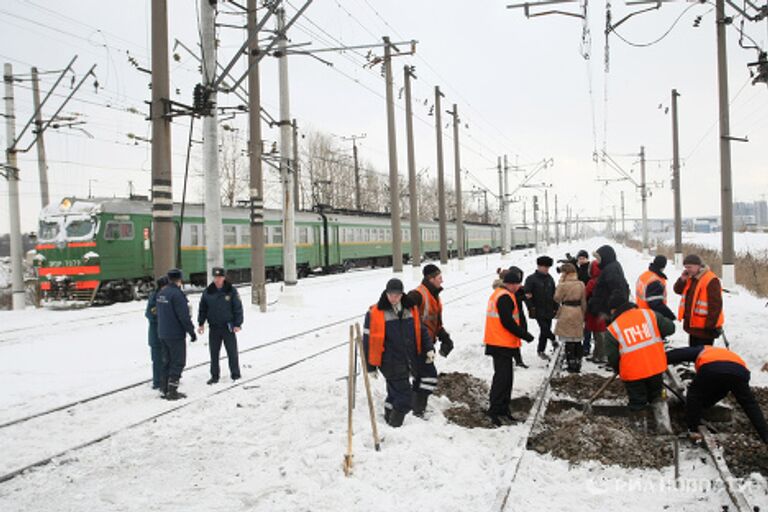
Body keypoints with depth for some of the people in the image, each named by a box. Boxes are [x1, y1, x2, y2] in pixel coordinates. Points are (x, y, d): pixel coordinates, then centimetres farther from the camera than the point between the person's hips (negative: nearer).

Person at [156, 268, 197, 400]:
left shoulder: (161, 293, 8)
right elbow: (184, 316, -20)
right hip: (176, 335, -8)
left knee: (167, 361, 16)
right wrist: (192, 332, -12)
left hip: (162, 334, 8)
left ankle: (165, 389, 20)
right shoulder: (177, 294, -19)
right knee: (178, 362, -1)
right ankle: (172, 391, -1)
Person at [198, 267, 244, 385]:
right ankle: (214, 376, 18)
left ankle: (235, 375, 12)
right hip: (213, 327, 3)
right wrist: (201, 324, 6)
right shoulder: (207, 292, 3)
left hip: (228, 327, -3)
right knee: (214, 353, 8)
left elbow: (238, 308, -3)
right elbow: (202, 309, 11)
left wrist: (237, 324, -9)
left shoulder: (231, 291, -5)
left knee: (232, 352, 2)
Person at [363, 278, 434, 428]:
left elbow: (422, 331, 18)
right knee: (403, 399, -4)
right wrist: (371, 367, -2)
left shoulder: (411, 309, 7)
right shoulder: (375, 313, -8)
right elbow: (369, 341, -4)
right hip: (391, 364, -5)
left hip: (411, 359, 5)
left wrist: (429, 348, 5)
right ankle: (394, 423, 14)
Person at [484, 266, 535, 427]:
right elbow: (508, 322, -21)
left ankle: (503, 409, 23)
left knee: (505, 376, 16)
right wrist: (525, 335, -12)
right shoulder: (505, 297, -17)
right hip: (502, 345, -10)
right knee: (503, 377, -7)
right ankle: (495, 411, -5)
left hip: (498, 343, 10)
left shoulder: (497, 294, 16)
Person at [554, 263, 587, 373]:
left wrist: (560, 282, -3)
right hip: (578, 313, 5)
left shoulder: (563, 285, -13)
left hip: (566, 313, -5)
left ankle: (572, 364, 1)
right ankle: (578, 364, 17)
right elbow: (583, 301, 9)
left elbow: (557, 298, -5)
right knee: (578, 340, 12)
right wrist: (583, 314, 18)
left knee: (569, 341, 0)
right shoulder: (581, 284, 4)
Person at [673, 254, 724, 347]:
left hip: (704, 328, -9)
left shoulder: (711, 280, -20)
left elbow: (715, 305, -22)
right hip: (693, 325, 9)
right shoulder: (691, 278, 9)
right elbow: (678, 290, 14)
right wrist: (682, 279, -6)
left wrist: (710, 325, -21)